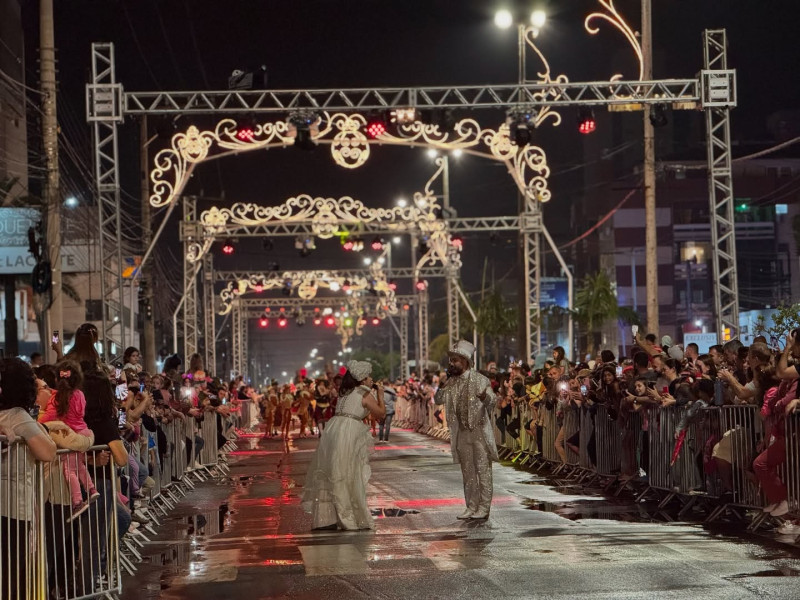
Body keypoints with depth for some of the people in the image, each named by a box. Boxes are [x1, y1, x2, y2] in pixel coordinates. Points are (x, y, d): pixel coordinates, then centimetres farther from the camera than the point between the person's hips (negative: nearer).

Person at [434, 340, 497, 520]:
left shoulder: (480, 380, -9)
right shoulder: (452, 382, 8)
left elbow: (492, 401, -16)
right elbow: (438, 399, 10)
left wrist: (485, 398, -40)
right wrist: (443, 383, -5)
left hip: (479, 430, -6)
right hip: (461, 432, 6)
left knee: (483, 469, -3)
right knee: (467, 471, 10)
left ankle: (484, 507, 2)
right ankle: (471, 507, 16)